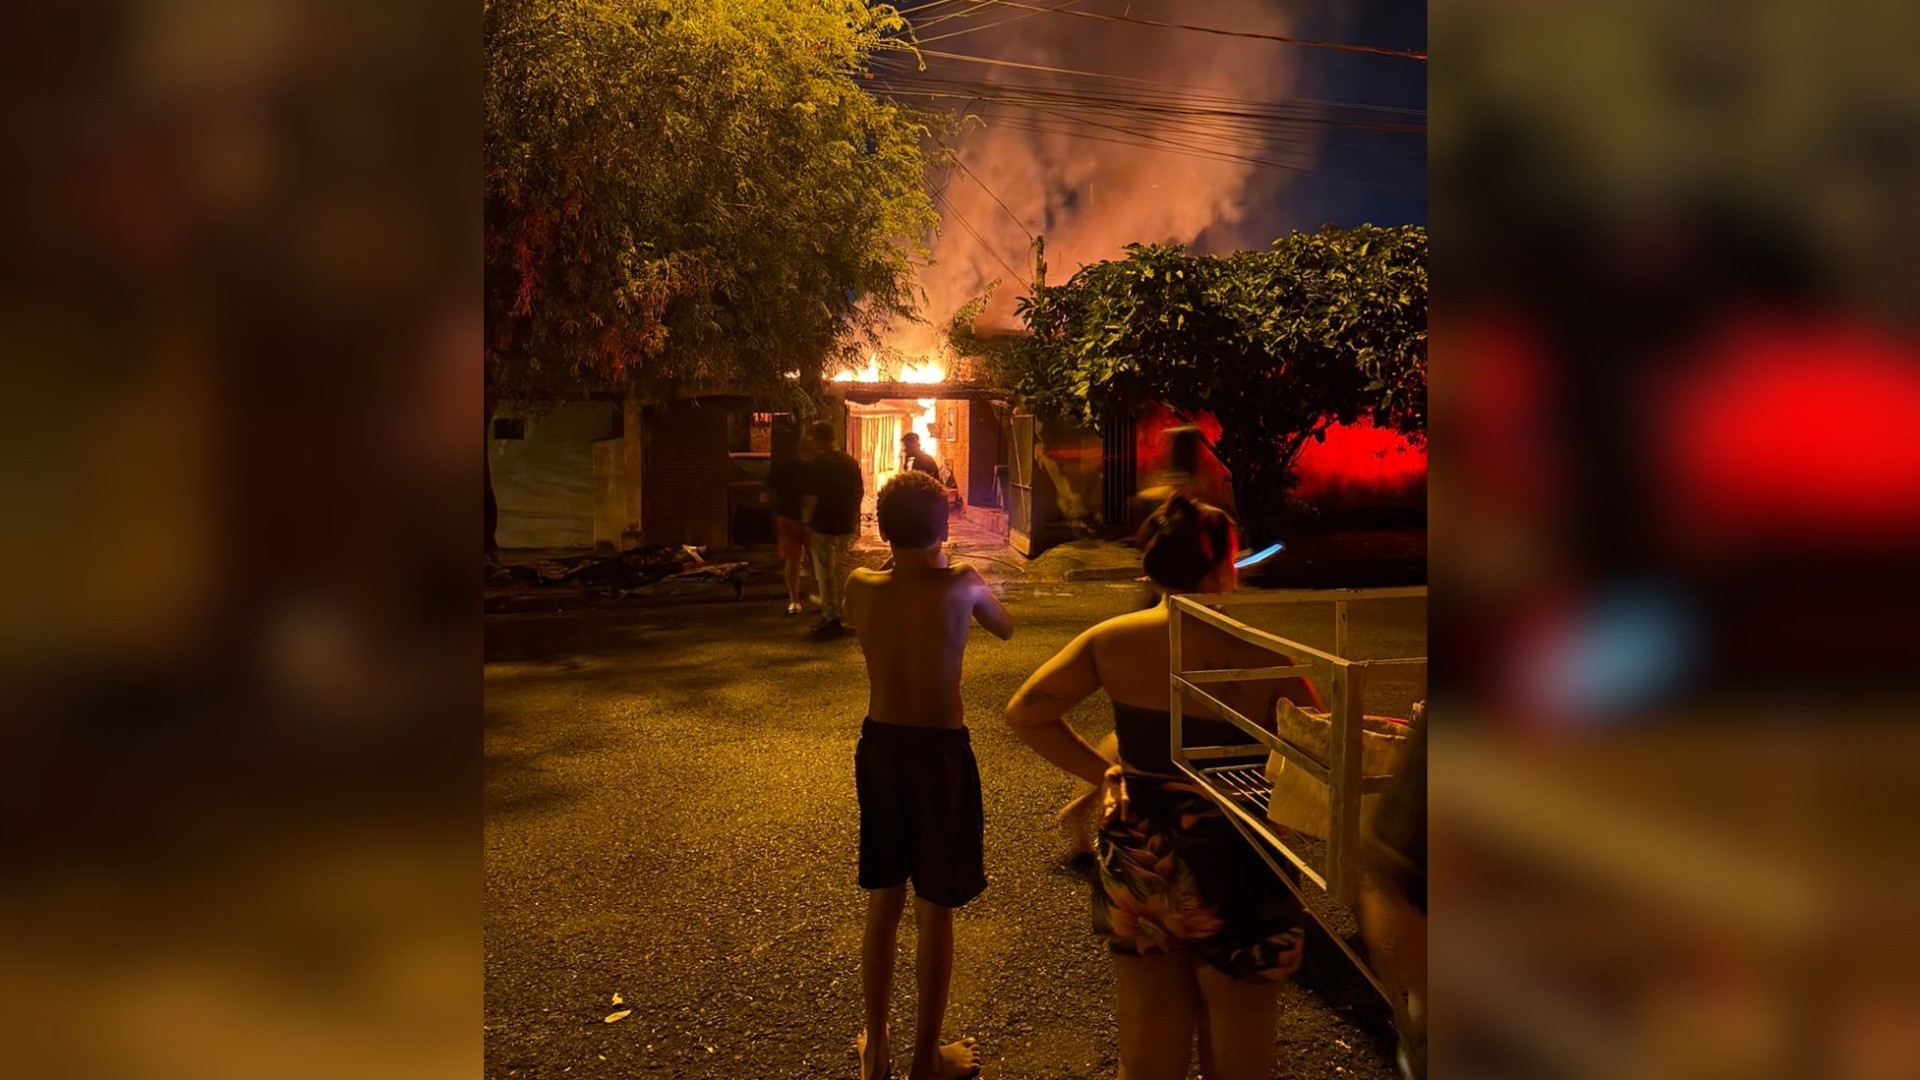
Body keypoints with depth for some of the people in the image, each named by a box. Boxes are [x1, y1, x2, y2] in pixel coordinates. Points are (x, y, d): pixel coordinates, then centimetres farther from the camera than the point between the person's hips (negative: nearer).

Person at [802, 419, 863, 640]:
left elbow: (811, 499, -18)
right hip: (846, 528, 7)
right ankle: (843, 616, 22)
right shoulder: (851, 462, 6)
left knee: (826, 575, 3)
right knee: (842, 573, 15)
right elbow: (859, 493, 12)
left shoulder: (817, 464, -15)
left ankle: (831, 619, 7)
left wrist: (806, 522, -4)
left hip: (823, 528, -6)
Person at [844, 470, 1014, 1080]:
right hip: (939, 752, -3)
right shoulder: (961, 584, -14)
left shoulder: (861, 587, -7)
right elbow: (1005, 628, 7)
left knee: (882, 905, 19)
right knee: (935, 912, 12)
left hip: (879, 746, 3)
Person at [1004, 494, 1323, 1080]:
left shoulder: (1111, 641, -9)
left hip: (1137, 867, 3)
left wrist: (1101, 772, 0)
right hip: (1232, 875, -3)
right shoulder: (1261, 656, -19)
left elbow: (1024, 712, -2)